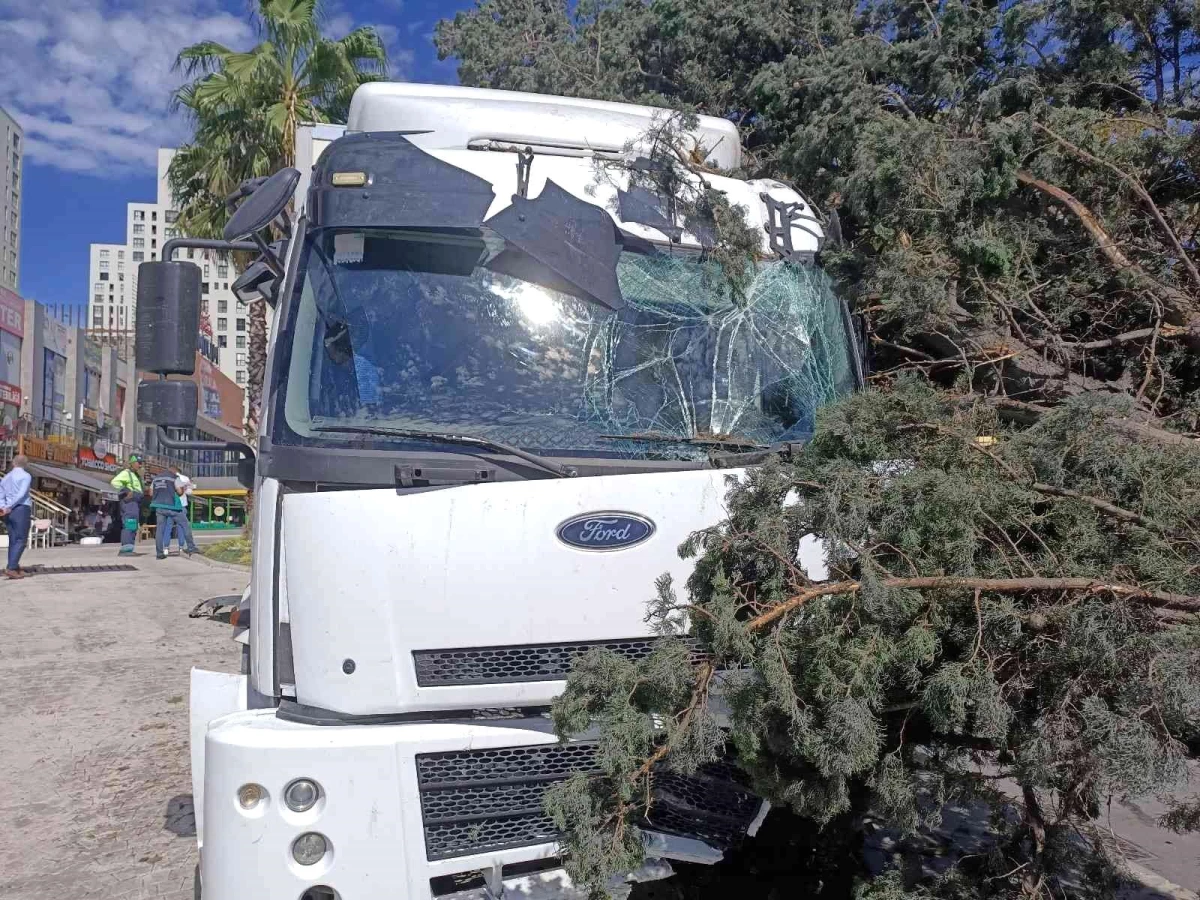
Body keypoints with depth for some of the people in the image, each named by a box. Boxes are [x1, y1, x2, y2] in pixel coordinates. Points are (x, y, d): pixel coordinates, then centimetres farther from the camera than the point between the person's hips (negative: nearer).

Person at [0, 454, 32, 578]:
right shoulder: (26, 476, -3)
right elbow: (22, 494, -15)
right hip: (21, 509, -7)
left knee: (13, 540, 11)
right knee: (20, 541, -7)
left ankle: (14, 568, 11)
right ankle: (11, 568, -17)